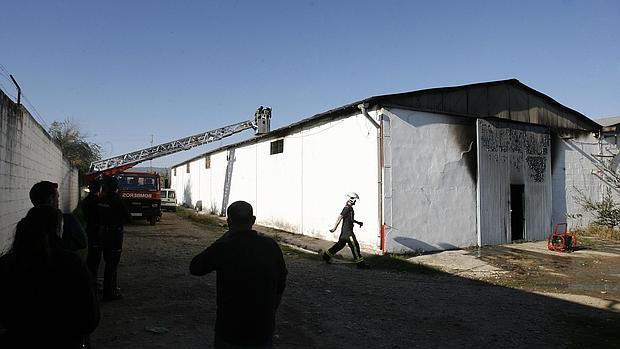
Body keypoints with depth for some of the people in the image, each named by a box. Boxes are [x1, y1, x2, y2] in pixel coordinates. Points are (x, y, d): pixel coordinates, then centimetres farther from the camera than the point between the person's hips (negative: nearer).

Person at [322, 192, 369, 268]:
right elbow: (340, 217, -20)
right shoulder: (347, 208, -16)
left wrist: (358, 222, 21)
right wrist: (334, 228, -22)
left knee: (340, 244, 16)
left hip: (345, 231, 10)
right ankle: (360, 263, -1)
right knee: (354, 245, -6)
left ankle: (327, 255, 24)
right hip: (347, 231, -10)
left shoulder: (350, 208, 15)